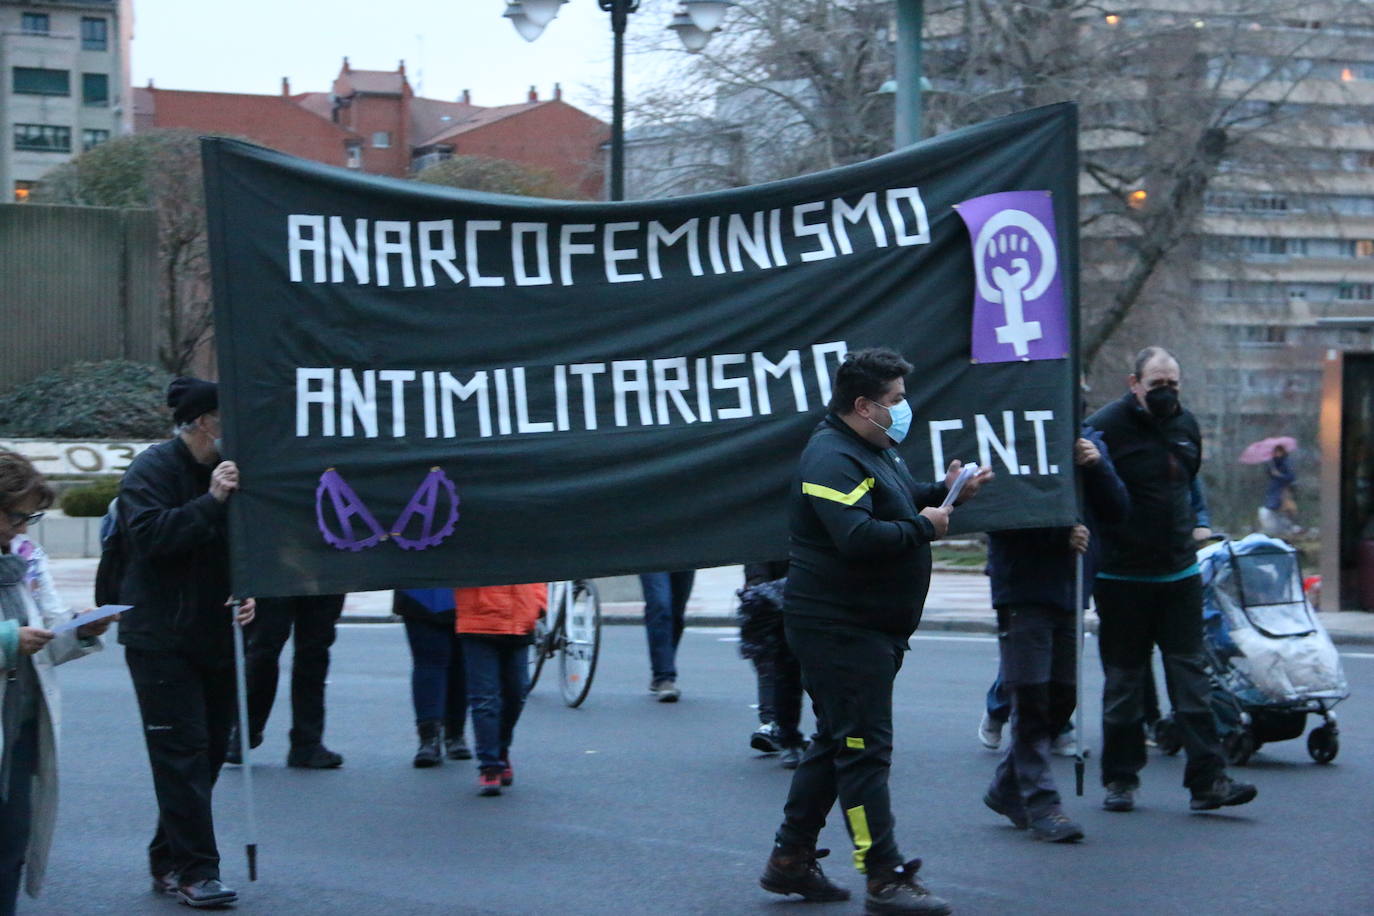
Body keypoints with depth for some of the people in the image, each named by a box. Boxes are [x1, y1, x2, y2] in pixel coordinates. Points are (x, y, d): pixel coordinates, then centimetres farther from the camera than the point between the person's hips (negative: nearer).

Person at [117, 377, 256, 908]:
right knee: (183, 750, -9)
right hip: (162, 639, -7)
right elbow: (149, 534, -24)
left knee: (210, 748, 10)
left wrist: (249, 593, -1)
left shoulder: (227, 473, 10)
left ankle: (167, 859, 23)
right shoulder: (152, 471, -10)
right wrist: (210, 502, -29)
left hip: (217, 637, 7)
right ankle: (194, 870, -6)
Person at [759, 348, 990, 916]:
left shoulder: (874, 450, 17)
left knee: (838, 743, 16)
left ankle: (790, 860, 24)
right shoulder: (833, 459, -19)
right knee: (864, 747, -10)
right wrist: (923, 526, -19)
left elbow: (897, 502, 26)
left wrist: (945, 492, 9)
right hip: (840, 629, -11)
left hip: (870, 628, 11)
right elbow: (857, 537, -30)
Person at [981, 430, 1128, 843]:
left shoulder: (1088, 441, 9)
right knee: (1031, 700, -4)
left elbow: (1116, 510, 5)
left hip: (1071, 590, 6)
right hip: (1024, 589, -6)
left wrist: (1096, 465, -11)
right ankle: (1040, 804, 1)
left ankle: (1007, 789, 26)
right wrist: (1058, 534, -21)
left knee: (1061, 699, 11)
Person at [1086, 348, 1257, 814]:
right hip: (1123, 578, -4)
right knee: (1123, 680, 4)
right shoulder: (1105, 426, -11)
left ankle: (1207, 780, -2)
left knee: (1191, 678, 0)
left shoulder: (1186, 424, 10)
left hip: (1180, 574, 5)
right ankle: (1120, 779, 15)